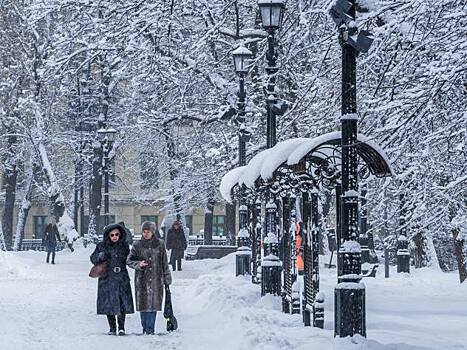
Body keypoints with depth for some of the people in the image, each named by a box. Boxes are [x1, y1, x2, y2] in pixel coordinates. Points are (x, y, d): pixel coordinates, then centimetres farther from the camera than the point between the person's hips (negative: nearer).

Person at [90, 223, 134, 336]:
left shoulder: (124, 246, 7)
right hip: (107, 279, 0)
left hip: (121, 279, 0)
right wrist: (100, 256, -12)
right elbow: (93, 258, 7)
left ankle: (121, 327, 9)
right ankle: (112, 328, 11)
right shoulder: (102, 246, 2)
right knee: (109, 304, 1)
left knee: (123, 303, -3)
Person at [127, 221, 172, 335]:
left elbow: (164, 263, 9)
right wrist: (138, 264, -14)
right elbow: (129, 260, 6)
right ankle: (145, 328, 10)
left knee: (154, 303, -3)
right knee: (143, 303, 0)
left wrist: (167, 278, 9)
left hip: (156, 279, 0)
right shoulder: (137, 245, 4)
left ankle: (150, 329, 2)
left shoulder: (160, 244, 5)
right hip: (142, 279, 0)